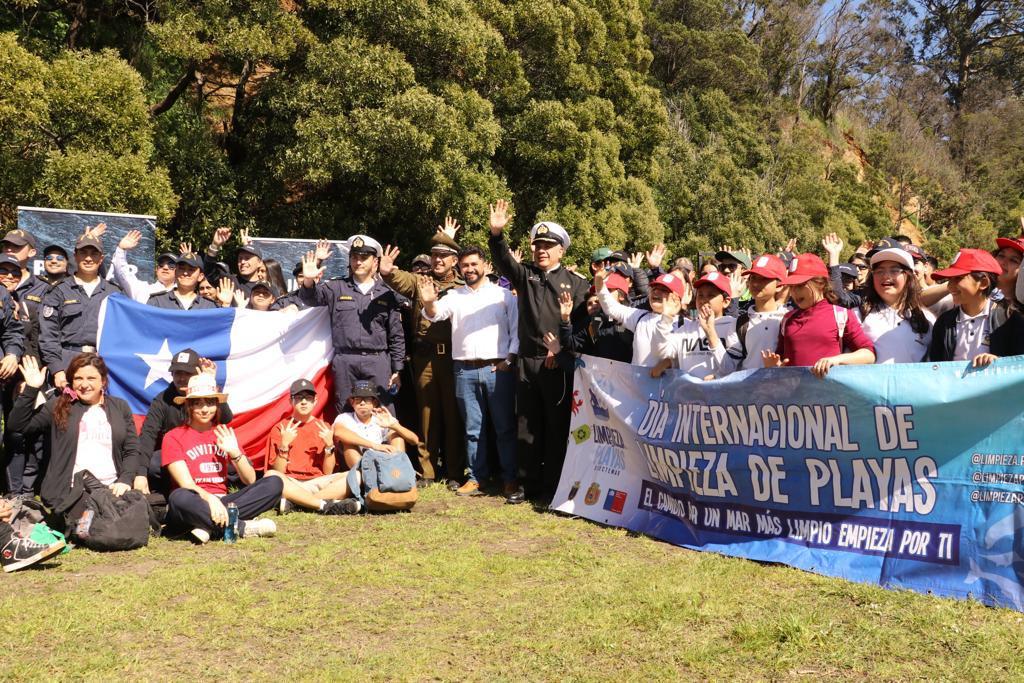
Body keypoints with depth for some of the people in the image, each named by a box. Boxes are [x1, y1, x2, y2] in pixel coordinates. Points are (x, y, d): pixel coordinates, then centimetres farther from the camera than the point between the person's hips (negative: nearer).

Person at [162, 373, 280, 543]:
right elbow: (186, 484, -12)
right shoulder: (173, 438, 2)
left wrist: (235, 452, -9)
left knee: (275, 483, -17)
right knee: (179, 498, -40)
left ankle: (208, 527, -27)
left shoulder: (224, 435, 14)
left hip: (222, 503, 4)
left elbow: (250, 480, 7)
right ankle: (243, 528, -29)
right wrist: (210, 498, -31)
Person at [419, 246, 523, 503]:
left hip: (497, 368, -2)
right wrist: (428, 303, -26)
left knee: (505, 426, -1)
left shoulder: (503, 295, 6)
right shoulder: (454, 296, 13)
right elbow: (435, 314, -3)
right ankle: (477, 477, 16)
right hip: (465, 370, 3)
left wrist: (509, 359, -7)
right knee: (473, 428, 8)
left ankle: (510, 479, 2)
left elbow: (516, 330, 4)